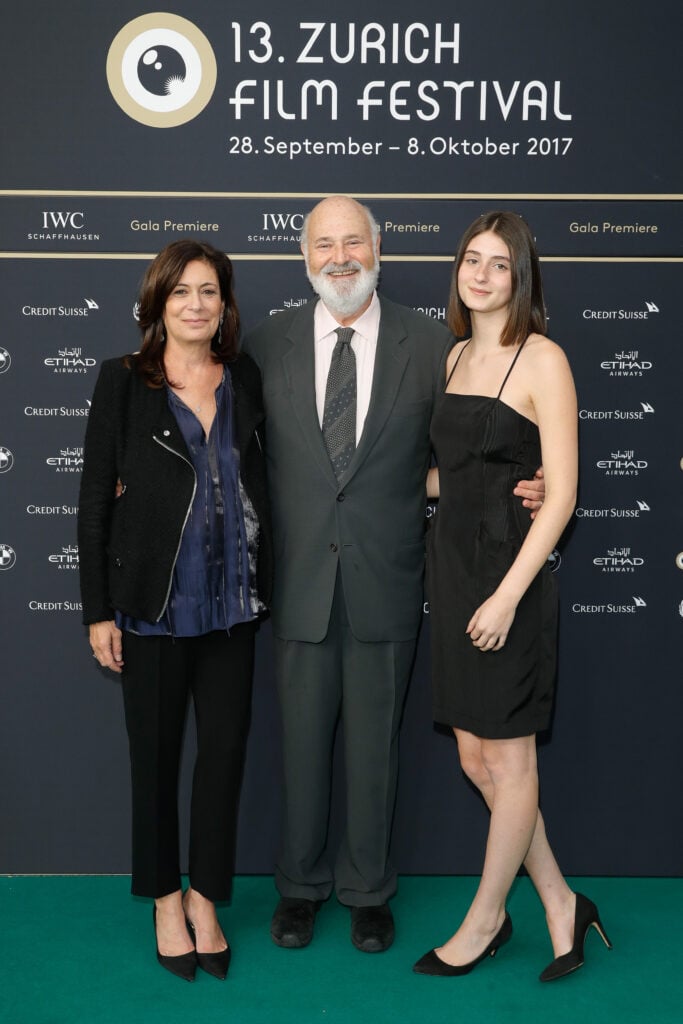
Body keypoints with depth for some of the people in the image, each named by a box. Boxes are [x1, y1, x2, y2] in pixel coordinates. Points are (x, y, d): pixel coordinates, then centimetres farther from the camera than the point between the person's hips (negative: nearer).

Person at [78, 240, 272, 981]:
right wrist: (98, 610, -6)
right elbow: (95, 498, -3)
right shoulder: (123, 382, -3)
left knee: (226, 748, 7)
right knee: (156, 753, 10)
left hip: (231, 601, 3)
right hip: (153, 603, -3)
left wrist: (262, 582, 4)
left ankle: (205, 899, 26)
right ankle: (165, 900, 29)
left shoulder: (245, 381, 6)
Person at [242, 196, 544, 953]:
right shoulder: (267, 344, 2)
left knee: (375, 742, 13)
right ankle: (301, 884, 34)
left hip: (385, 581, 0)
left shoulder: (429, 344, -1)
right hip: (298, 580, 1)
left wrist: (519, 490, -13)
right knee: (303, 740, 13)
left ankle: (368, 889, 33)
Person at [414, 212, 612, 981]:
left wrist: (507, 595, -17)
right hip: (451, 568, 8)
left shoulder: (543, 359, -9)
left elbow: (560, 493, -14)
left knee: (506, 758, 7)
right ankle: (560, 905, 28)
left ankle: (485, 920, 25)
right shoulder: (456, 356, 13)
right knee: (473, 756, 12)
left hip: (508, 574, -8)